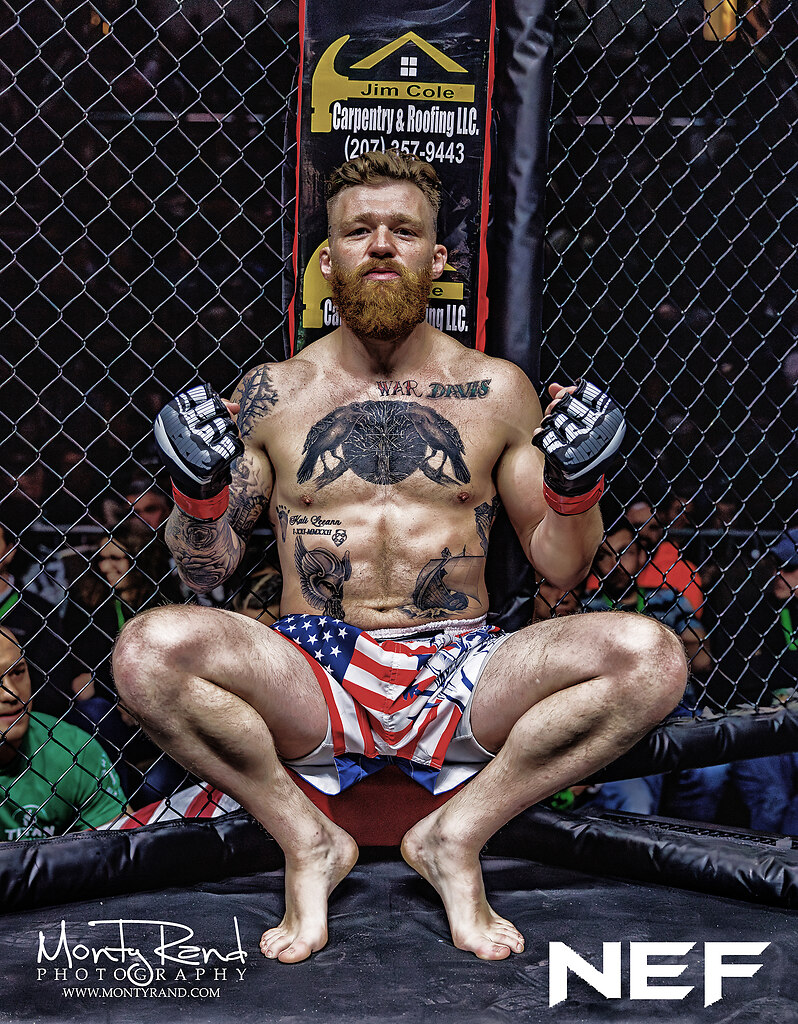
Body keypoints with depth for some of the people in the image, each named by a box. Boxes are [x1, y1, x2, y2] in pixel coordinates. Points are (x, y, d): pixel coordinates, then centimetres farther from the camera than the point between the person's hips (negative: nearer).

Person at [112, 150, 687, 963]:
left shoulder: (497, 390, 9)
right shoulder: (274, 392, 8)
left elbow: (561, 568, 11)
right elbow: (207, 570, 10)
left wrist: (575, 485, -9)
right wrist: (199, 489, -10)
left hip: (457, 672, 1)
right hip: (309, 677, 0)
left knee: (648, 656, -24)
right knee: (151, 647, -29)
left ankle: (455, 837, -6)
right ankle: (309, 844, -6)